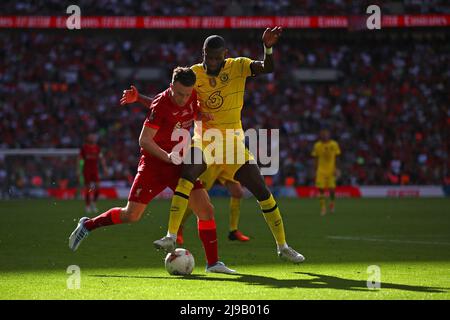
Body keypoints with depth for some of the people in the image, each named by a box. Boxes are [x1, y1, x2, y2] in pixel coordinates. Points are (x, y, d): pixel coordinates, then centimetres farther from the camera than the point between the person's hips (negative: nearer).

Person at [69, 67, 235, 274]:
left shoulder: (192, 97, -3)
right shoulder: (161, 104, -21)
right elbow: (144, 140, -25)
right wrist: (167, 156, -36)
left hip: (180, 163, 5)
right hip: (153, 163, -5)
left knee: (206, 210, -6)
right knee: (131, 215, -4)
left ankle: (213, 263, 2)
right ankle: (88, 225, 19)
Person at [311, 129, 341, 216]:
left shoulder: (334, 144, -3)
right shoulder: (317, 145, 0)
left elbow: (336, 158, 2)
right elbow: (316, 159, 6)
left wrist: (336, 168, -6)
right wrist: (315, 170, 5)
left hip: (331, 170, -1)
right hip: (321, 170, 1)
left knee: (331, 188, 0)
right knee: (321, 188, -7)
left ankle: (332, 204, 26)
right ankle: (323, 208, 3)